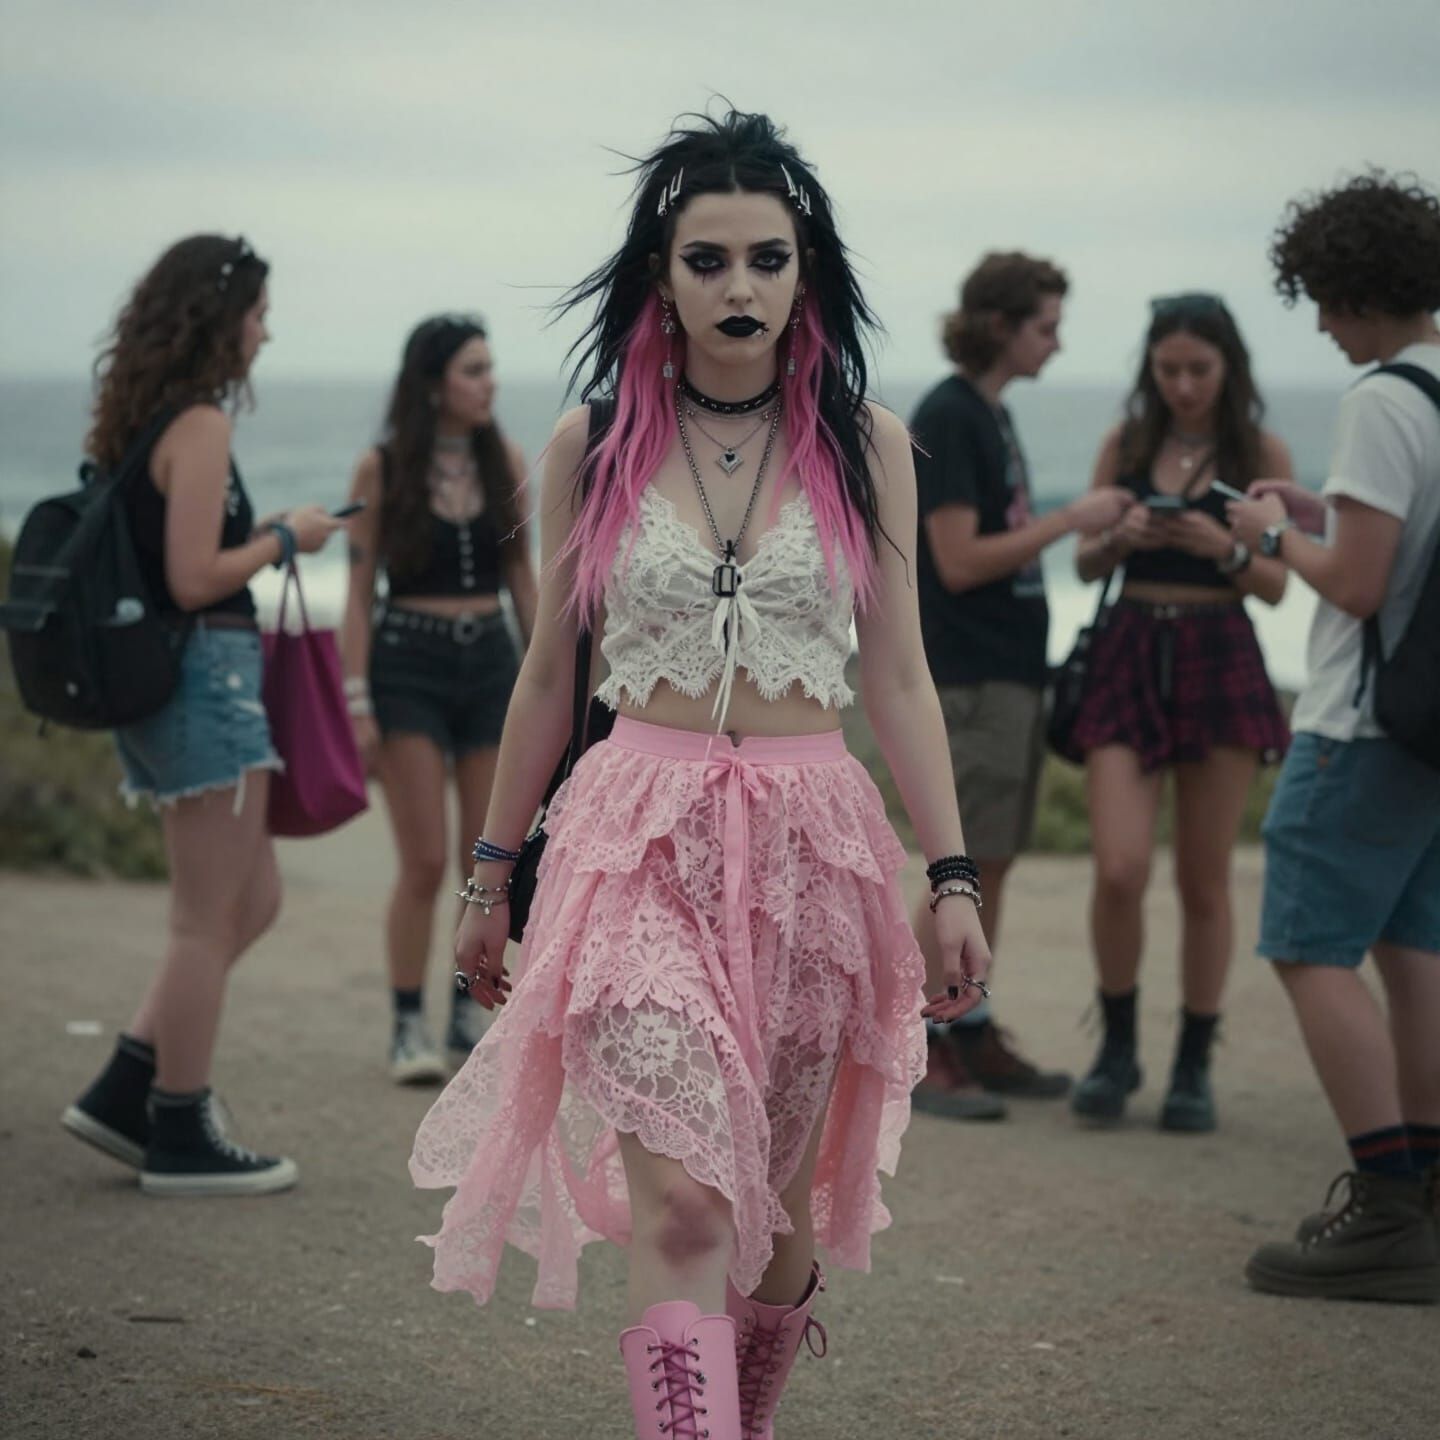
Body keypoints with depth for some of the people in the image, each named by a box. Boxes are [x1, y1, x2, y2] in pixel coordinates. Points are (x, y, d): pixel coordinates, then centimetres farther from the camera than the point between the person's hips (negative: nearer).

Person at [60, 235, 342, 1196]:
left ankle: (125, 1094, 15)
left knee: (253, 903, 16)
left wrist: (257, 539, 17)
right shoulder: (199, 424, -15)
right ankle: (181, 1139, 7)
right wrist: (285, 539, -7)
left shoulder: (133, 422, 13)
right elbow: (193, 579, -20)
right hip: (205, 674, -10)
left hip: (152, 681, 10)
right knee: (209, 923, -1)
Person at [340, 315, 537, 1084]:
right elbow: (360, 592, -3)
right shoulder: (381, 470, -5)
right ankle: (408, 1028, 3)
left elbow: (522, 578, 11)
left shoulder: (506, 462, 4)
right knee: (424, 862, -7)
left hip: (490, 661, 4)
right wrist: (358, 701, -8)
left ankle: (471, 1018, 18)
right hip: (408, 663, -4)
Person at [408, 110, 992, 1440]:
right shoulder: (593, 443, 3)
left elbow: (898, 675, 5)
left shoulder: (862, 443, 3)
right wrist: (491, 875, 13)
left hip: (812, 842, 2)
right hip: (642, 840, -1)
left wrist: (952, 876, -2)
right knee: (680, 1207, -15)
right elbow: (548, 672, 10)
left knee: (782, 1201, 11)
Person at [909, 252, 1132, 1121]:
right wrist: (1069, 520, -14)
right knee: (962, 869, -8)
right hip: (968, 679, -9)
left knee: (993, 863, 11)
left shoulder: (991, 416, 15)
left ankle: (973, 1038, 16)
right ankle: (917, 1052, -3)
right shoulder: (945, 418, -13)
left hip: (1012, 671, 9)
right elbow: (960, 561, -17)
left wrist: (1097, 531, 11)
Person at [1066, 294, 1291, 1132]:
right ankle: (1118, 1048, 11)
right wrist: (1120, 538, -12)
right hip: (1129, 656, 1)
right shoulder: (1126, 444, 7)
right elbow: (1087, 565, 9)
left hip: (1220, 662, -1)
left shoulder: (1261, 453, 2)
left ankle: (1194, 1066, 16)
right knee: (1119, 871, -10)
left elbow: (1277, 586, 0)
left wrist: (1225, 549, -19)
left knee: (1205, 883, 3)